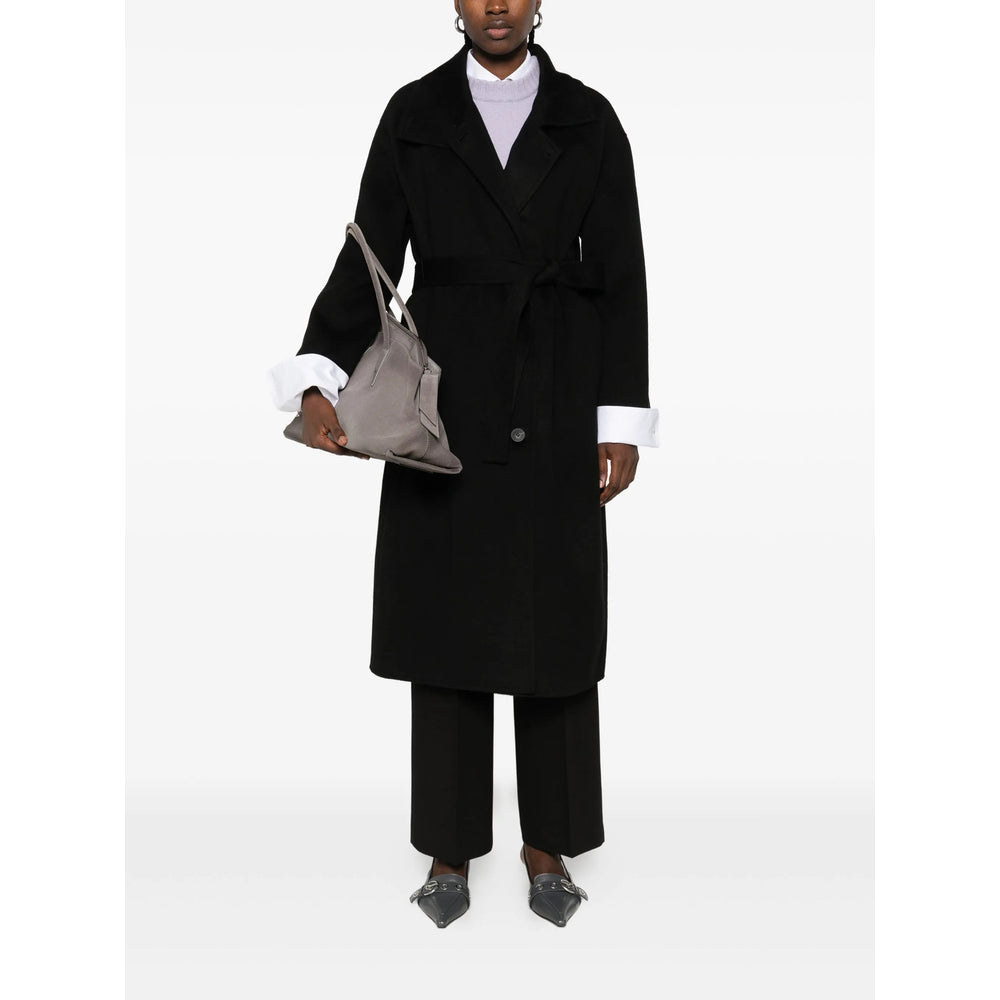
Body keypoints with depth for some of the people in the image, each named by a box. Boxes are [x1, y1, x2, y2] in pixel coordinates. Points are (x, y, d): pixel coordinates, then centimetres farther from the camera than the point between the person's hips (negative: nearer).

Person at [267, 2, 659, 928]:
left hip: (557, 402, 0)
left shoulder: (588, 120, 6)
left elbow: (620, 274, 3)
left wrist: (622, 421, -3)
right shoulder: (414, 115, 7)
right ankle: (451, 848, 19)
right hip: (446, 399, 0)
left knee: (553, 621, 5)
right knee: (446, 616, 4)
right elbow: (367, 258, 1)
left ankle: (548, 843, 21)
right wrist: (319, 381, -14)